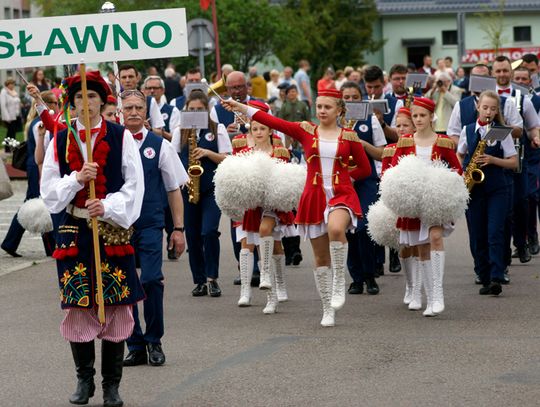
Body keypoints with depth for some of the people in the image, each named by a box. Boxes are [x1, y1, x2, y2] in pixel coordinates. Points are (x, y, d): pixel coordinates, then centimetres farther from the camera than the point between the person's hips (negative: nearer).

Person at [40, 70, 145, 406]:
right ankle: (85, 379, 16)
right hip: (74, 231, 2)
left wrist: (108, 207, -16)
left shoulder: (121, 137, 2)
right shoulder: (60, 140, 7)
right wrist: (77, 179, -12)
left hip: (113, 230, -2)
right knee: (77, 304, 2)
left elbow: (134, 185, -2)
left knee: (115, 305, -1)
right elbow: (49, 189, 5)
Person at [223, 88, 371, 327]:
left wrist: (341, 175, 4)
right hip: (314, 197, 2)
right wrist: (243, 109, -12)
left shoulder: (349, 137, 3)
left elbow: (365, 169, 11)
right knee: (321, 257, 5)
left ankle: (339, 283, -16)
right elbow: (274, 122, -5)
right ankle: (327, 310, 16)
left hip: (342, 195, -2)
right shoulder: (306, 131, 5)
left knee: (335, 229, -35)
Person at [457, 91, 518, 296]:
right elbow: (459, 156, 18)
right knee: (477, 236, 3)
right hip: (473, 189, 3)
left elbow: (513, 162, 0)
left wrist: (492, 160, -16)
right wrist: (461, 174, 0)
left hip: (497, 189, -3)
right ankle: (485, 279, 12)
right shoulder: (467, 130, 7)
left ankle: (496, 279, -17)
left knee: (495, 233, -13)